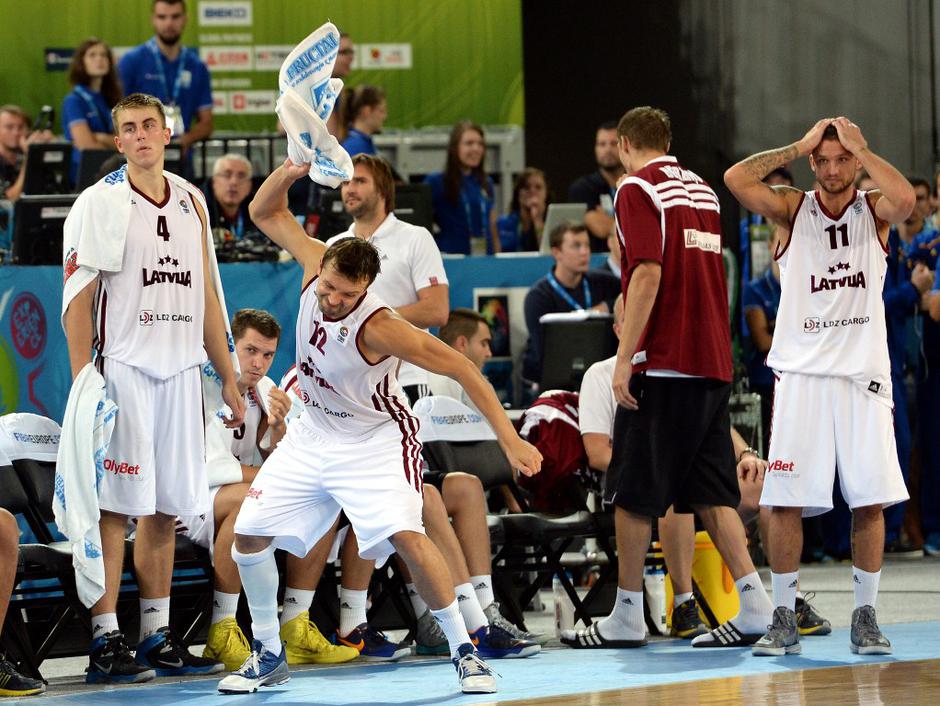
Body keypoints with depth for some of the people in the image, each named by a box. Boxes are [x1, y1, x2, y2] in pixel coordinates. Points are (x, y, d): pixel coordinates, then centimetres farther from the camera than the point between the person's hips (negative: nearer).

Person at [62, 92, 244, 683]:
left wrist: (228, 377, 16)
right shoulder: (101, 202, -2)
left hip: (182, 370, 6)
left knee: (167, 509, 7)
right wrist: (83, 383, -14)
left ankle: (157, 637, 13)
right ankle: (106, 642, -5)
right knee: (116, 507, -7)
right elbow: (78, 299, -6)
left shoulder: (190, 202, 15)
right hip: (124, 368, -5)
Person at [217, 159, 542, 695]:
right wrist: (287, 174, -22)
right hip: (315, 434, 6)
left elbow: (461, 368, -28)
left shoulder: (378, 327, -32)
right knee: (249, 536, 1)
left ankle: (464, 651, -12)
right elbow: (266, 213, 0)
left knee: (405, 535, -27)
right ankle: (269, 655, 18)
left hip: (376, 439, -6)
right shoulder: (315, 263, -16)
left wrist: (509, 439, -30)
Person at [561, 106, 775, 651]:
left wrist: (625, 358, -17)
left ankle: (626, 618, 5)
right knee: (710, 490, 7)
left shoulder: (639, 188, -6)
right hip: (712, 361, 7)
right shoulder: (702, 190, 16)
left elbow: (648, 275, -17)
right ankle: (753, 602, -3)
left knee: (635, 493, 1)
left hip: (662, 362, -7)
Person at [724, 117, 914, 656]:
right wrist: (802, 145, -8)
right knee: (787, 500, -3)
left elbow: (906, 199, -20)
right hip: (801, 373, 0)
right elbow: (737, 180, -13)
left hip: (862, 374, 0)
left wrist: (859, 146, -11)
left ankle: (865, 617, 8)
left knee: (871, 500, -1)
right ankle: (784, 618, 5)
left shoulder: (874, 211, 5)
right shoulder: (792, 209, 5)